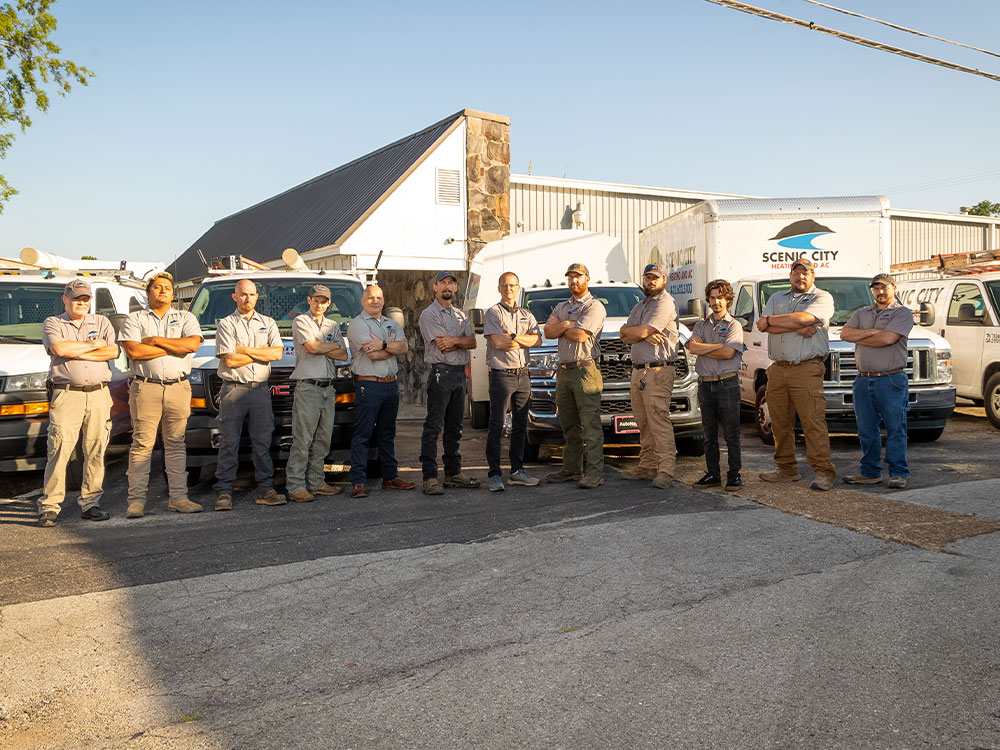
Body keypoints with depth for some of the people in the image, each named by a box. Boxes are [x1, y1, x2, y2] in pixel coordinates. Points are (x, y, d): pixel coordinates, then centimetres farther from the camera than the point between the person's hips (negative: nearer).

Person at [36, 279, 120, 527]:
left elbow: (113, 352, 0)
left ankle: (90, 503, 10)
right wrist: (93, 345, -2)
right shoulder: (52, 323, 10)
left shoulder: (102, 322, 17)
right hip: (66, 394, -3)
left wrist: (75, 352, -5)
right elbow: (58, 349, -11)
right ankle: (49, 506, -2)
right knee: (59, 451, -7)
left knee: (96, 451, 2)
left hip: (99, 394, 3)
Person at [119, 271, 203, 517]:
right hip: (145, 388, -2)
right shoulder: (135, 319, 11)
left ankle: (178, 497, 8)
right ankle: (137, 500, -1)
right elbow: (133, 351, -7)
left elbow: (193, 344, -5)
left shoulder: (186, 318, 15)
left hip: (178, 388, 2)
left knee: (176, 444, 4)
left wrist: (155, 340, -5)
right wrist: (175, 348, -4)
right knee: (142, 444, -4)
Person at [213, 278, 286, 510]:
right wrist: (262, 352, -1)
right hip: (233, 389, -2)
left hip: (260, 389, 3)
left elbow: (277, 353, -1)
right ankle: (224, 492, 2)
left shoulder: (268, 323, 14)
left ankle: (265, 490, 8)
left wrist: (245, 350, -6)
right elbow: (229, 360, -7)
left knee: (263, 442, 3)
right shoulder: (226, 324, 5)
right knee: (229, 443, -2)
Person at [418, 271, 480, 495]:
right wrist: (462, 341, -1)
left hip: (460, 373, 7)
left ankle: (454, 473, 19)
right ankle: (429, 477, -8)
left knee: (454, 427, 12)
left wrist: (453, 340, -12)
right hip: (440, 373, -7)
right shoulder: (429, 314, -3)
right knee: (433, 428, -8)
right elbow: (443, 346, -13)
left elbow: (472, 342, 4)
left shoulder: (460, 315, 18)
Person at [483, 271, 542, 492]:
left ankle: (517, 471, 19)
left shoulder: (526, 315, 15)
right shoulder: (493, 313, -1)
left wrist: (513, 337, -12)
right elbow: (497, 342, -16)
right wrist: (525, 340, -4)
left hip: (523, 375, 6)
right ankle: (495, 475, -5)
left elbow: (538, 340, 0)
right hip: (501, 374, -6)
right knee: (497, 426, -7)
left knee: (520, 425, 10)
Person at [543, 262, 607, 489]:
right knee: (569, 425, 11)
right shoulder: (561, 307, 20)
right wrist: (568, 325, -10)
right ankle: (571, 469, 18)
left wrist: (561, 328, 1)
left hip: (585, 370, -7)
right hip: (564, 371, 7)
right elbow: (548, 332, 4)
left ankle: (595, 472, -9)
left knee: (590, 424, -9)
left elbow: (580, 336, -15)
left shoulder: (594, 306, -3)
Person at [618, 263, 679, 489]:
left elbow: (640, 332, -16)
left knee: (659, 420, -12)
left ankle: (665, 472, -12)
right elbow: (624, 334, 10)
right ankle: (647, 467, 18)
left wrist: (631, 331, 5)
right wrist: (645, 335, -8)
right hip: (638, 370, 9)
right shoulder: (640, 306, 23)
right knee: (643, 422, 11)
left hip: (658, 371, -9)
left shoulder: (665, 303, -7)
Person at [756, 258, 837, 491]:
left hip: (807, 369, -5)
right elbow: (762, 327, 1)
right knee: (780, 423, 7)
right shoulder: (777, 298, 19)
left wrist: (770, 320, -3)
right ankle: (786, 469, 18)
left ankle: (823, 472, -7)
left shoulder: (822, 298, 5)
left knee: (813, 421, -10)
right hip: (778, 369, 5)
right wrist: (796, 328, -10)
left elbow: (803, 318, -15)